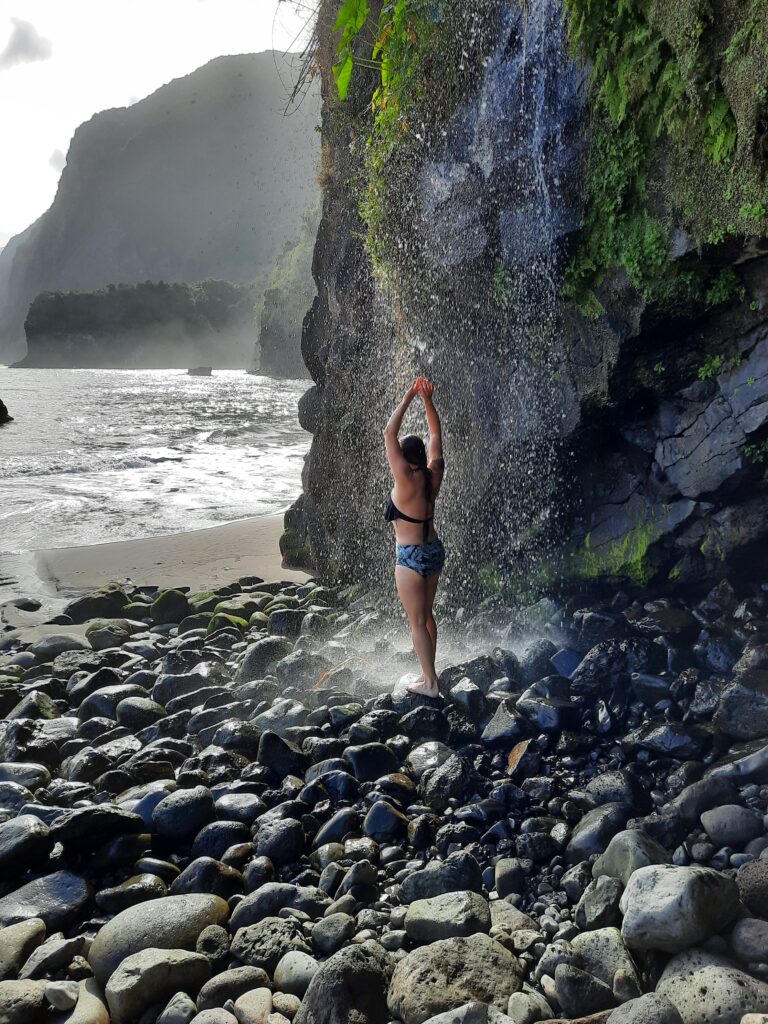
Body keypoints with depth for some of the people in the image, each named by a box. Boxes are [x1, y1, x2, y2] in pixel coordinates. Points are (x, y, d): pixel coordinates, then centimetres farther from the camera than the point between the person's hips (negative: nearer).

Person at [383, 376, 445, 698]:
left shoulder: (407, 480, -20)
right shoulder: (434, 474, -2)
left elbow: (389, 433, -20)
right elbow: (436, 433, 9)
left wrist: (409, 398, -16)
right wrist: (428, 400, 1)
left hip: (411, 557, -8)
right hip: (435, 551, 8)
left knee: (417, 621, 1)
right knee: (427, 615, 18)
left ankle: (429, 683, 7)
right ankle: (428, 674, 28)